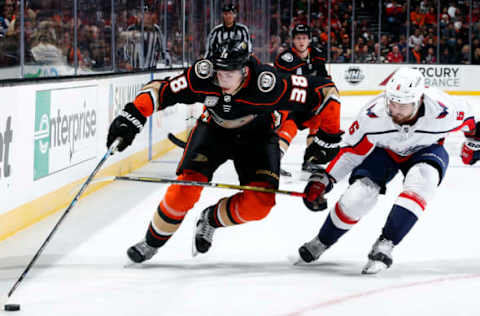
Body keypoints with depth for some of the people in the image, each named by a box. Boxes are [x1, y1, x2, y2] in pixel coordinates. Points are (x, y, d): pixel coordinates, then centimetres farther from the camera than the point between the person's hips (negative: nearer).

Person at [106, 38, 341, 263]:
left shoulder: (268, 86, -36)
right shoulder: (202, 77, -31)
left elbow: (324, 91, -28)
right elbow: (159, 90, -23)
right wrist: (130, 118, -36)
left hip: (257, 135, 0)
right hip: (214, 129, 0)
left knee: (260, 202, -18)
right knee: (186, 187, -19)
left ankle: (211, 220, 11)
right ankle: (152, 241, 5)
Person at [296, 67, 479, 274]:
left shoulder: (442, 111, -35)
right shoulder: (373, 115, -32)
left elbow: (462, 111, -9)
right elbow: (352, 150, -16)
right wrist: (323, 179, -18)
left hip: (425, 149, 0)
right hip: (383, 150, 0)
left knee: (421, 181, -33)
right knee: (358, 196, -18)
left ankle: (385, 245, -28)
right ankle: (321, 242, 9)